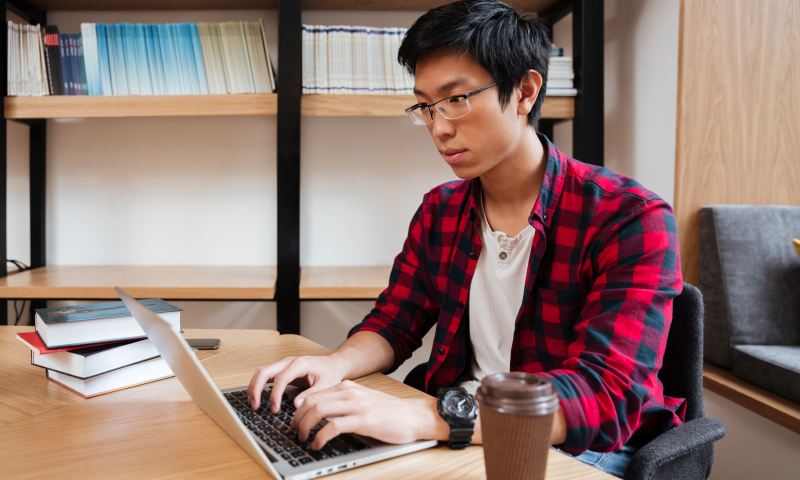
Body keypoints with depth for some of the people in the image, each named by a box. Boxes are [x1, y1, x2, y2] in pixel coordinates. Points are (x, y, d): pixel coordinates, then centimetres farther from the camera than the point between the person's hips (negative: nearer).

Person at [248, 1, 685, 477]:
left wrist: (420, 417, -41)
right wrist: (335, 364, -16)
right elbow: (394, 323, 7)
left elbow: (607, 394, -28)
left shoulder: (631, 220, -18)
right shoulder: (439, 211, 3)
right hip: (459, 435, 5)